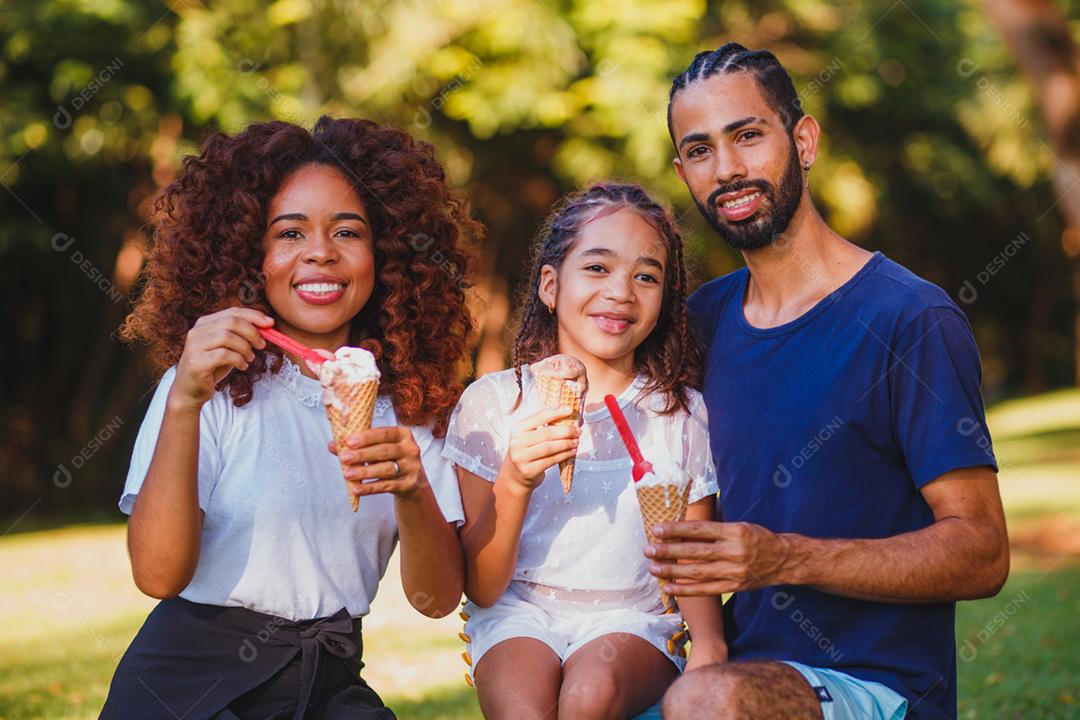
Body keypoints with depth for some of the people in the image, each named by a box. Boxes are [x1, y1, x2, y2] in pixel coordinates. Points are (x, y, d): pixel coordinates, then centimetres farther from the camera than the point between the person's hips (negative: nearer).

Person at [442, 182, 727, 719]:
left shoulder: (682, 414, 3)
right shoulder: (492, 403, -1)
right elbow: (482, 588, -3)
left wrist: (709, 644, -17)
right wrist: (514, 483, -20)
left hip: (633, 619, 1)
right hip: (518, 615, -1)